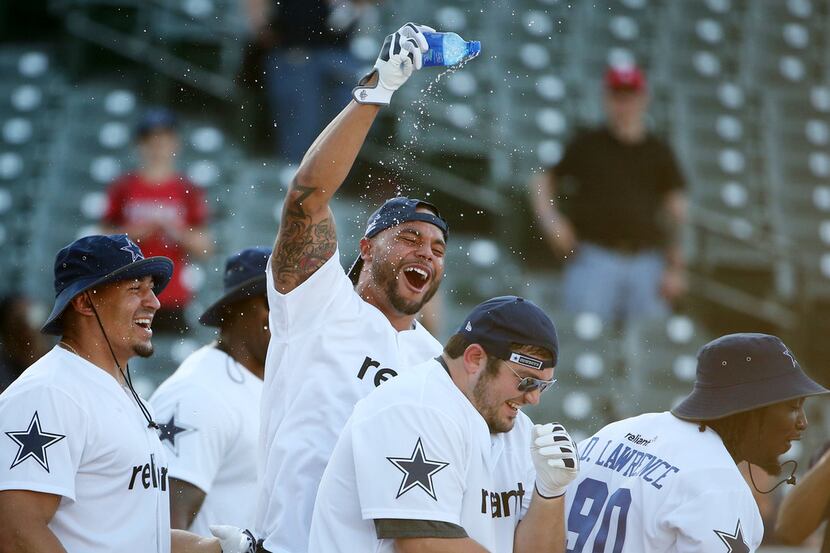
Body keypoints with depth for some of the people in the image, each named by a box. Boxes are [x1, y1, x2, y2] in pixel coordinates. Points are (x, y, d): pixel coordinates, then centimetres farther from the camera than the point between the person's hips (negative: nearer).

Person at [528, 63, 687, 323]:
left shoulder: (658, 152, 11)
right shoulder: (587, 145, 8)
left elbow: (677, 214, 11)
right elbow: (541, 180, 16)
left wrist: (676, 269, 2)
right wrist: (550, 219, -3)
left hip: (645, 262, 2)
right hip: (593, 258, -2)